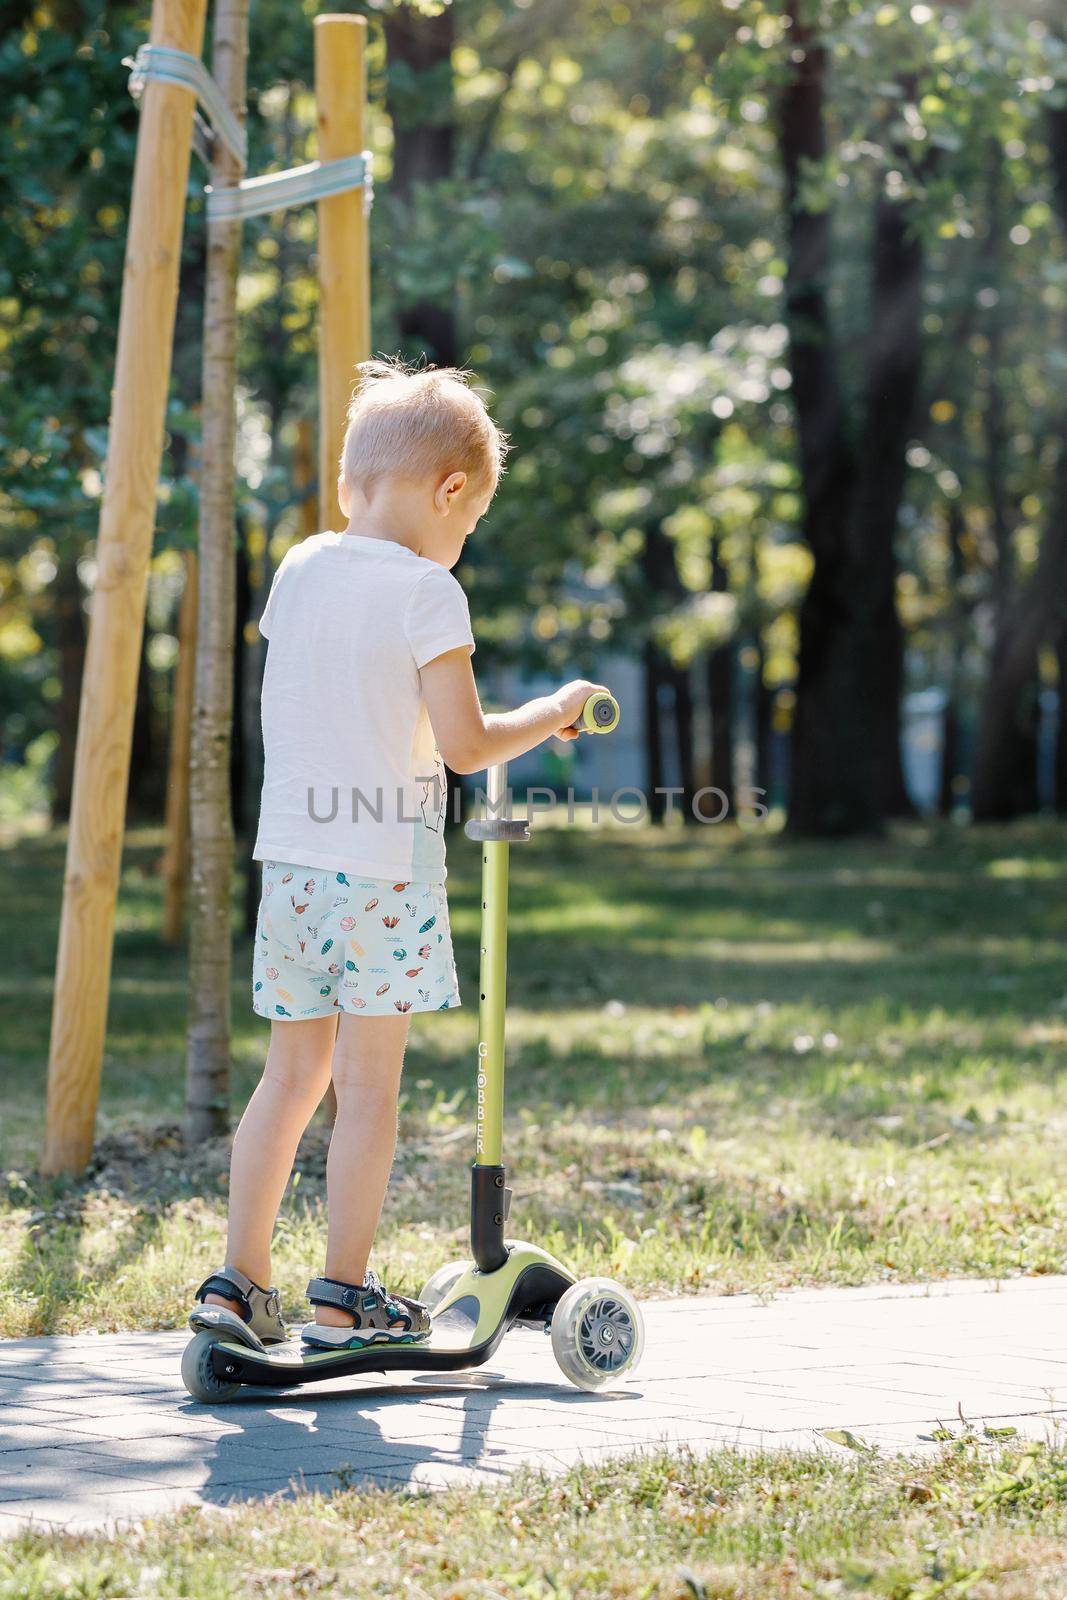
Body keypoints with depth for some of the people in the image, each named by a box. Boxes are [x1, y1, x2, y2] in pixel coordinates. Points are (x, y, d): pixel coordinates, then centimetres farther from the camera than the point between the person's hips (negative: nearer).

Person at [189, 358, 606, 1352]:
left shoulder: (298, 571, 8)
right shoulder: (427, 591, -11)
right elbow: (464, 747, -13)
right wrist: (553, 713, 3)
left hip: (292, 858, 6)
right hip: (384, 866, -6)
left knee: (293, 1073, 15)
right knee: (368, 1085, 2)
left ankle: (239, 1281, 14)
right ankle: (342, 1298, 6)